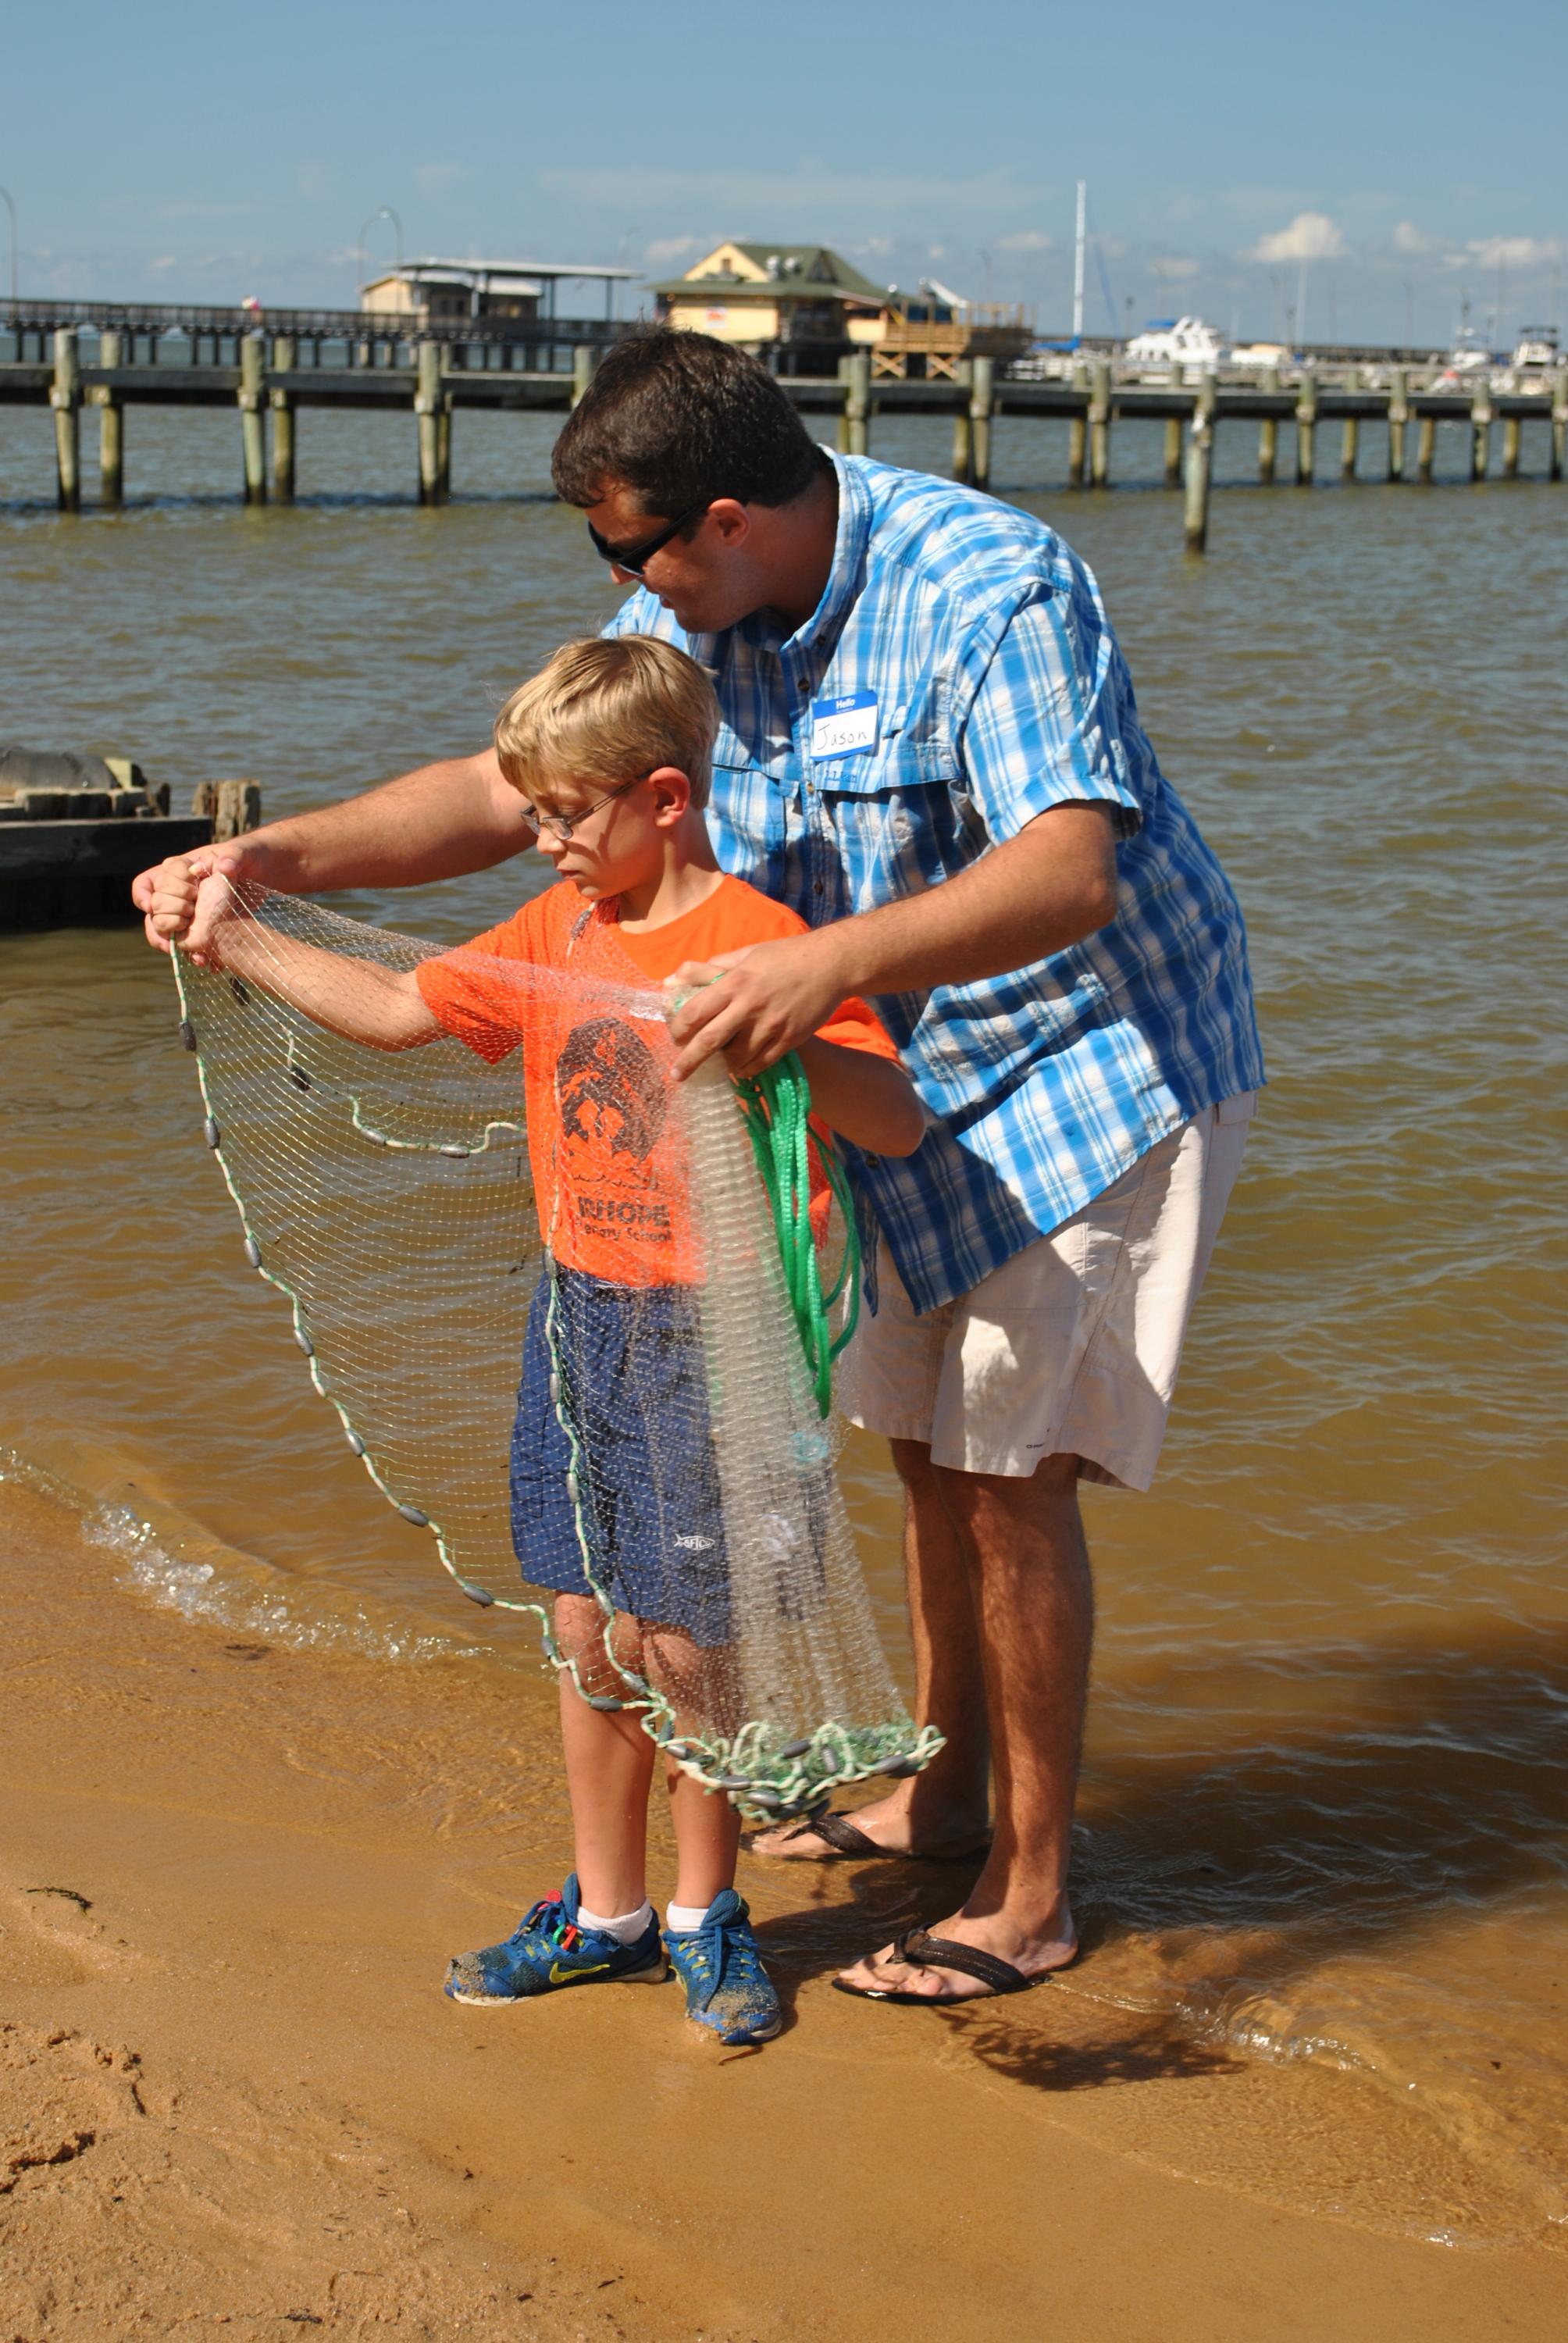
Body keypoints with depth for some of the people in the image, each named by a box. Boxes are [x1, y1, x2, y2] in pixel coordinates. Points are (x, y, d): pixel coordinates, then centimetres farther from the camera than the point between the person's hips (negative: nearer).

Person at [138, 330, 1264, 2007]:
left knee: (1008, 1472, -6)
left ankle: (1032, 1897, 8)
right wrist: (280, 853, -14)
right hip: (921, 1077, 8)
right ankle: (943, 1793, 35)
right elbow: (502, 794, 0)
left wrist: (830, 959, -54)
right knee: (924, 1443, 16)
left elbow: (1069, 873, -40)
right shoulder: (694, 614, -4)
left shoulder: (991, 589, -28)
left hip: (1093, 1056, -8)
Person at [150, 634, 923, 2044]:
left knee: (679, 1644, 2)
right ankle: (604, 1914, 29)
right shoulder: (556, 936, 7)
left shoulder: (764, 947, -16)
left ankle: (705, 1912, 24)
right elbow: (397, 1009, 18)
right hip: (578, 1318, 7)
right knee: (589, 1632, 14)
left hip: (704, 1335, -7)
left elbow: (900, 1124, -24)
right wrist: (239, 940, 13)